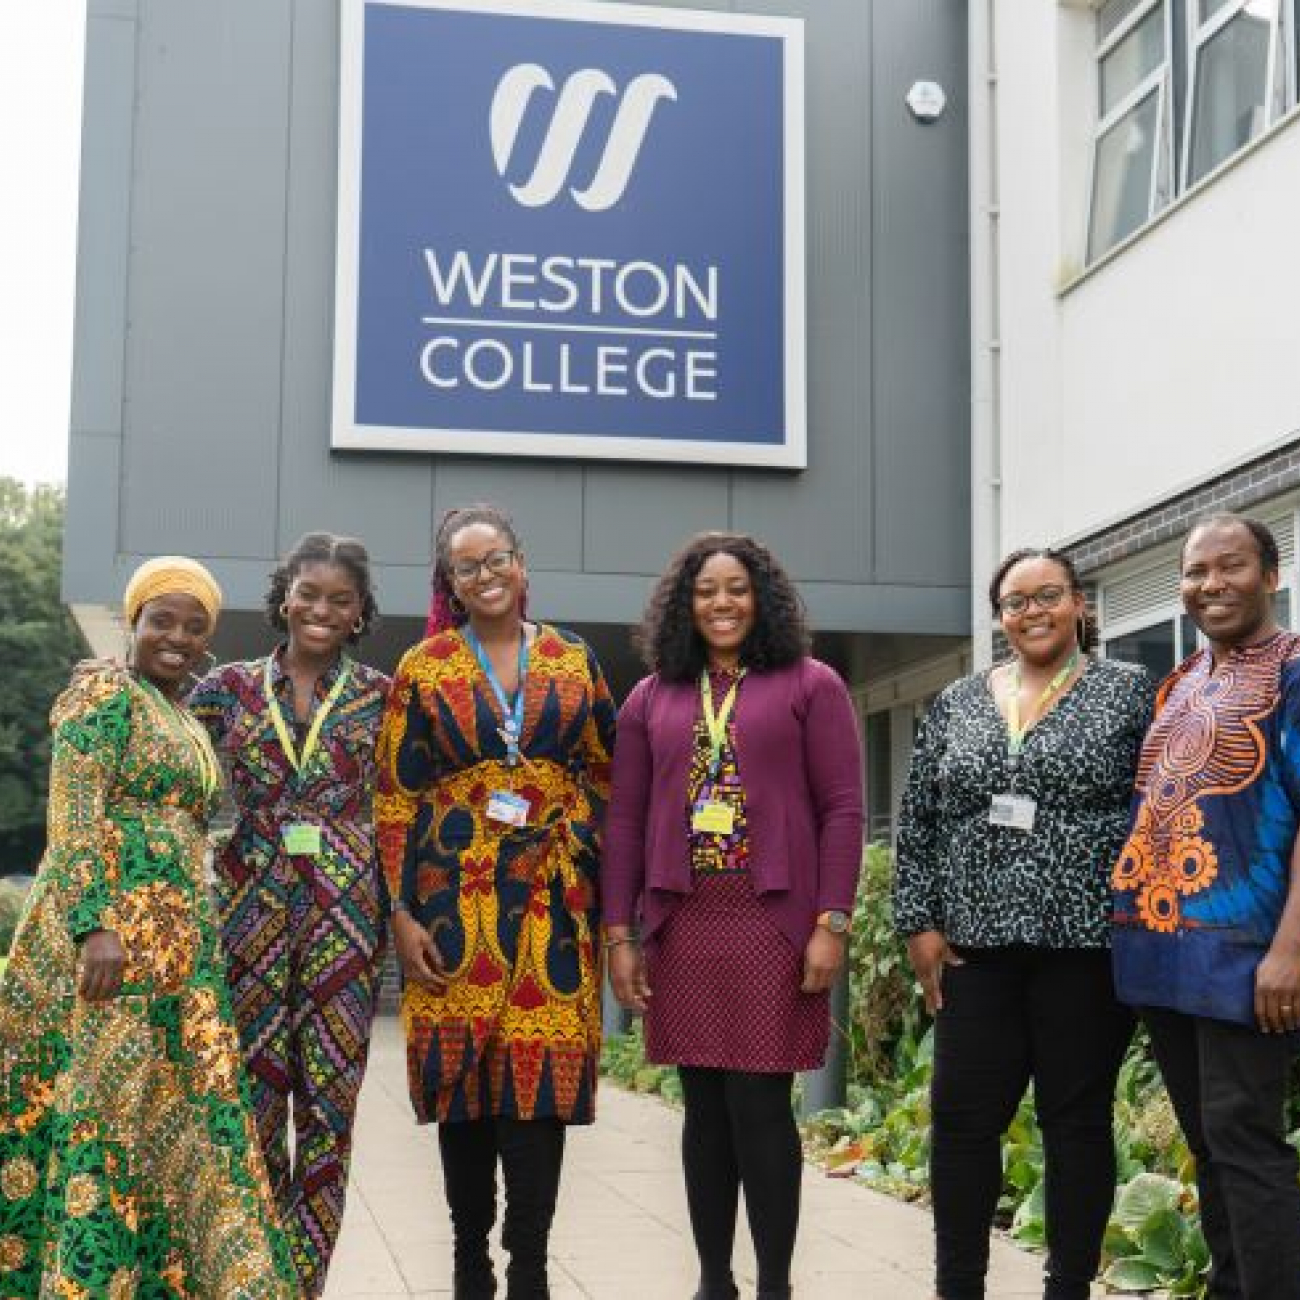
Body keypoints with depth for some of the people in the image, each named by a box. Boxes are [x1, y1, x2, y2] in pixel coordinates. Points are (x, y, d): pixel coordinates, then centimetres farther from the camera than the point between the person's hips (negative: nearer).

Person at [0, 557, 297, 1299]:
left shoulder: (189, 723, 20)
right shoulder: (104, 695, -5)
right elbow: (74, 816, -15)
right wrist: (95, 925, -26)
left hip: (178, 943, 8)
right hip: (107, 930, -8)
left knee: (168, 1111, 8)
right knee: (101, 1103, -7)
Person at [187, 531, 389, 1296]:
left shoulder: (382, 697, 4)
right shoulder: (228, 689, 7)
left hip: (349, 909, -1)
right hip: (249, 902, 1)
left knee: (329, 1098, 1)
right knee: (253, 1092, 4)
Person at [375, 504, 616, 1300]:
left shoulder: (577, 662, 9)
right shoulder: (424, 669, 5)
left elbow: (607, 778, 13)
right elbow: (395, 797, 2)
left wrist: (608, 894, 4)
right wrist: (401, 912, -5)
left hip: (554, 896, 1)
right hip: (457, 892, 0)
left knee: (543, 1073, -5)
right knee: (462, 1077, 2)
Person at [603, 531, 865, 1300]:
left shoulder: (810, 686, 3)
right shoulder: (652, 698, 13)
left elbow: (843, 810, -2)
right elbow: (626, 821, 11)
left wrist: (832, 923, -9)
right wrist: (619, 933, 5)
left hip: (774, 923, -3)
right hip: (681, 925, 3)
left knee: (761, 1106, -4)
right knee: (705, 1109, 8)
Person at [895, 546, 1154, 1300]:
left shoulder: (1130, 691, 2)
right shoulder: (958, 704, 12)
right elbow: (919, 821, 11)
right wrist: (920, 921, 4)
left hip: (1086, 944, -3)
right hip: (977, 945, 3)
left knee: (1077, 1119, 5)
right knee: (963, 1118, 4)